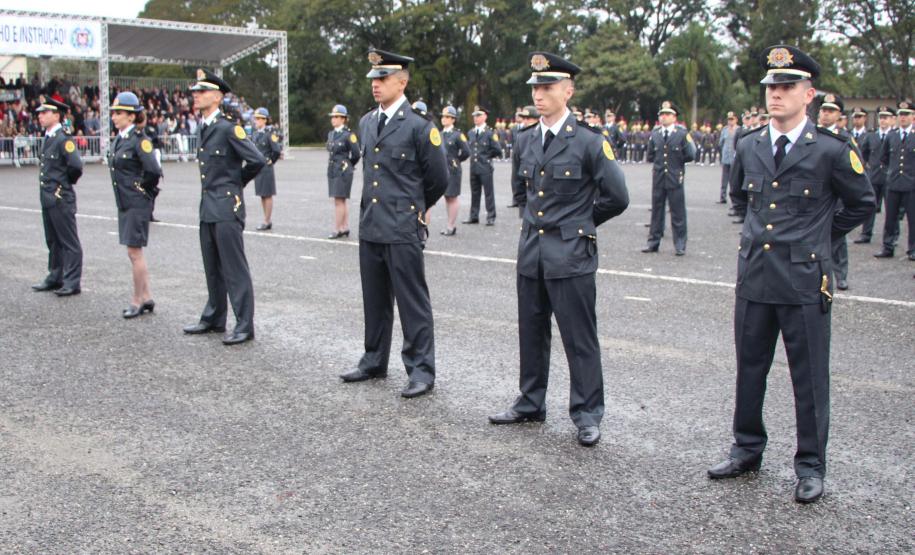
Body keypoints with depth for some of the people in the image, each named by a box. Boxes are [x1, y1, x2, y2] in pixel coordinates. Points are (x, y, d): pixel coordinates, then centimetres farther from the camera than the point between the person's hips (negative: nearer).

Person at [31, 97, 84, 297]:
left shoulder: (64, 139, -15)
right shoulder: (48, 138, 11)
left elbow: (76, 166, -24)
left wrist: (65, 182, -8)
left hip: (61, 199, -9)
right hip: (47, 197, 9)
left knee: (69, 242, -1)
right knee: (53, 241, 18)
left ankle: (72, 283, 4)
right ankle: (55, 277, 29)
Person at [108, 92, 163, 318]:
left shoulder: (139, 139, -14)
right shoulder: (119, 139, 11)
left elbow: (154, 170, -22)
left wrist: (141, 188, -9)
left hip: (137, 204, -9)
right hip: (124, 203, 9)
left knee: (134, 252, -2)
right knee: (134, 252, 13)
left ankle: (137, 301, 8)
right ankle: (146, 298, 22)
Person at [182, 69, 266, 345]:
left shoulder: (228, 127, -14)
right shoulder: (202, 128, 12)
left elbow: (257, 161, -18)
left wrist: (237, 182, -3)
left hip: (227, 207, -9)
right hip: (208, 205, 9)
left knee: (234, 268, -4)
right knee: (212, 267, 17)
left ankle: (245, 325, 2)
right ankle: (214, 318, 28)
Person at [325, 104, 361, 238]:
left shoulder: (348, 135, -11)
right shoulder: (331, 134, 10)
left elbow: (356, 154, -8)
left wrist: (347, 166, 4)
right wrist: (332, 165, 16)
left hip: (343, 172, -7)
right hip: (332, 170, 7)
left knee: (339, 200, -7)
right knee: (343, 200, 11)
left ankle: (337, 230, -4)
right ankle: (345, 228, 16)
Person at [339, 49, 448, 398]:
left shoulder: (419, 126, -10)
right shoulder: (366, 123, 11)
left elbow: (438, 179, -3)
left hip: (403, 229, -7)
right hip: (370, 225, 7)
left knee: (412, 302, 0)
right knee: (375, 300, 16)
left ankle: (421, 370, 8)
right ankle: (374, 362, 29)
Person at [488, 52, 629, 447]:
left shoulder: (589, 141, -10)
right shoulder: (526, 141, 9)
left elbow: (616, 198, -8)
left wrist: (580, 222, 3)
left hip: (571, 255, -6)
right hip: (531, 252, 6)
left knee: (579, 338, 1)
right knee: (531, 333, 15)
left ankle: (587, 414, 12)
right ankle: (531, 403, 29)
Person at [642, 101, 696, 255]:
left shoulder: (682, 134, -3)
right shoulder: (655, 134, 8)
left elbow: (690, 156, -5)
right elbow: (650, 156, 14)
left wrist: (677, 161, 2)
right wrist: (660, 161, 5)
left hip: (675, 178, -3)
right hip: (658, 178, 3)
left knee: (678, 213, 2)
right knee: (656, 212, 10)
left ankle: (680, 245, 8)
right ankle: (653, 243, 17)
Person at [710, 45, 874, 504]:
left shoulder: (831, 151, -6)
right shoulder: (748, 147, 6)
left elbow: (862, 204, 7)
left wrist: (821, 237, 8)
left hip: (804, 281, -4)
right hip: (754, 276, 4)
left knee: (809, 378, 5)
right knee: (749, 370, 13)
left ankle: (810, 466, 19)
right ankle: (747, 449, 29)